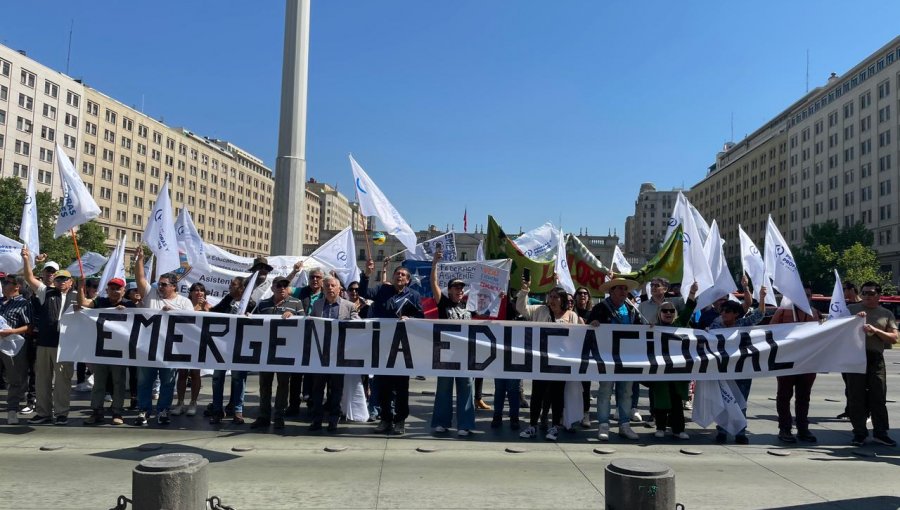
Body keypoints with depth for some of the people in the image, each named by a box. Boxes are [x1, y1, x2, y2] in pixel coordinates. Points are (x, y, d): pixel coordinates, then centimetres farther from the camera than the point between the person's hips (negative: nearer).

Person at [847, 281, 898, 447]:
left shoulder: (886, 314, 11)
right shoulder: (851, 309, 9)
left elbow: (894, 338, 5)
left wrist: (876, 331, -11)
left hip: (875, 358, 1)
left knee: (878, 396, 3)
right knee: (856, 397, 1)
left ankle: (880, 432, 11)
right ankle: (859, 433, 7)